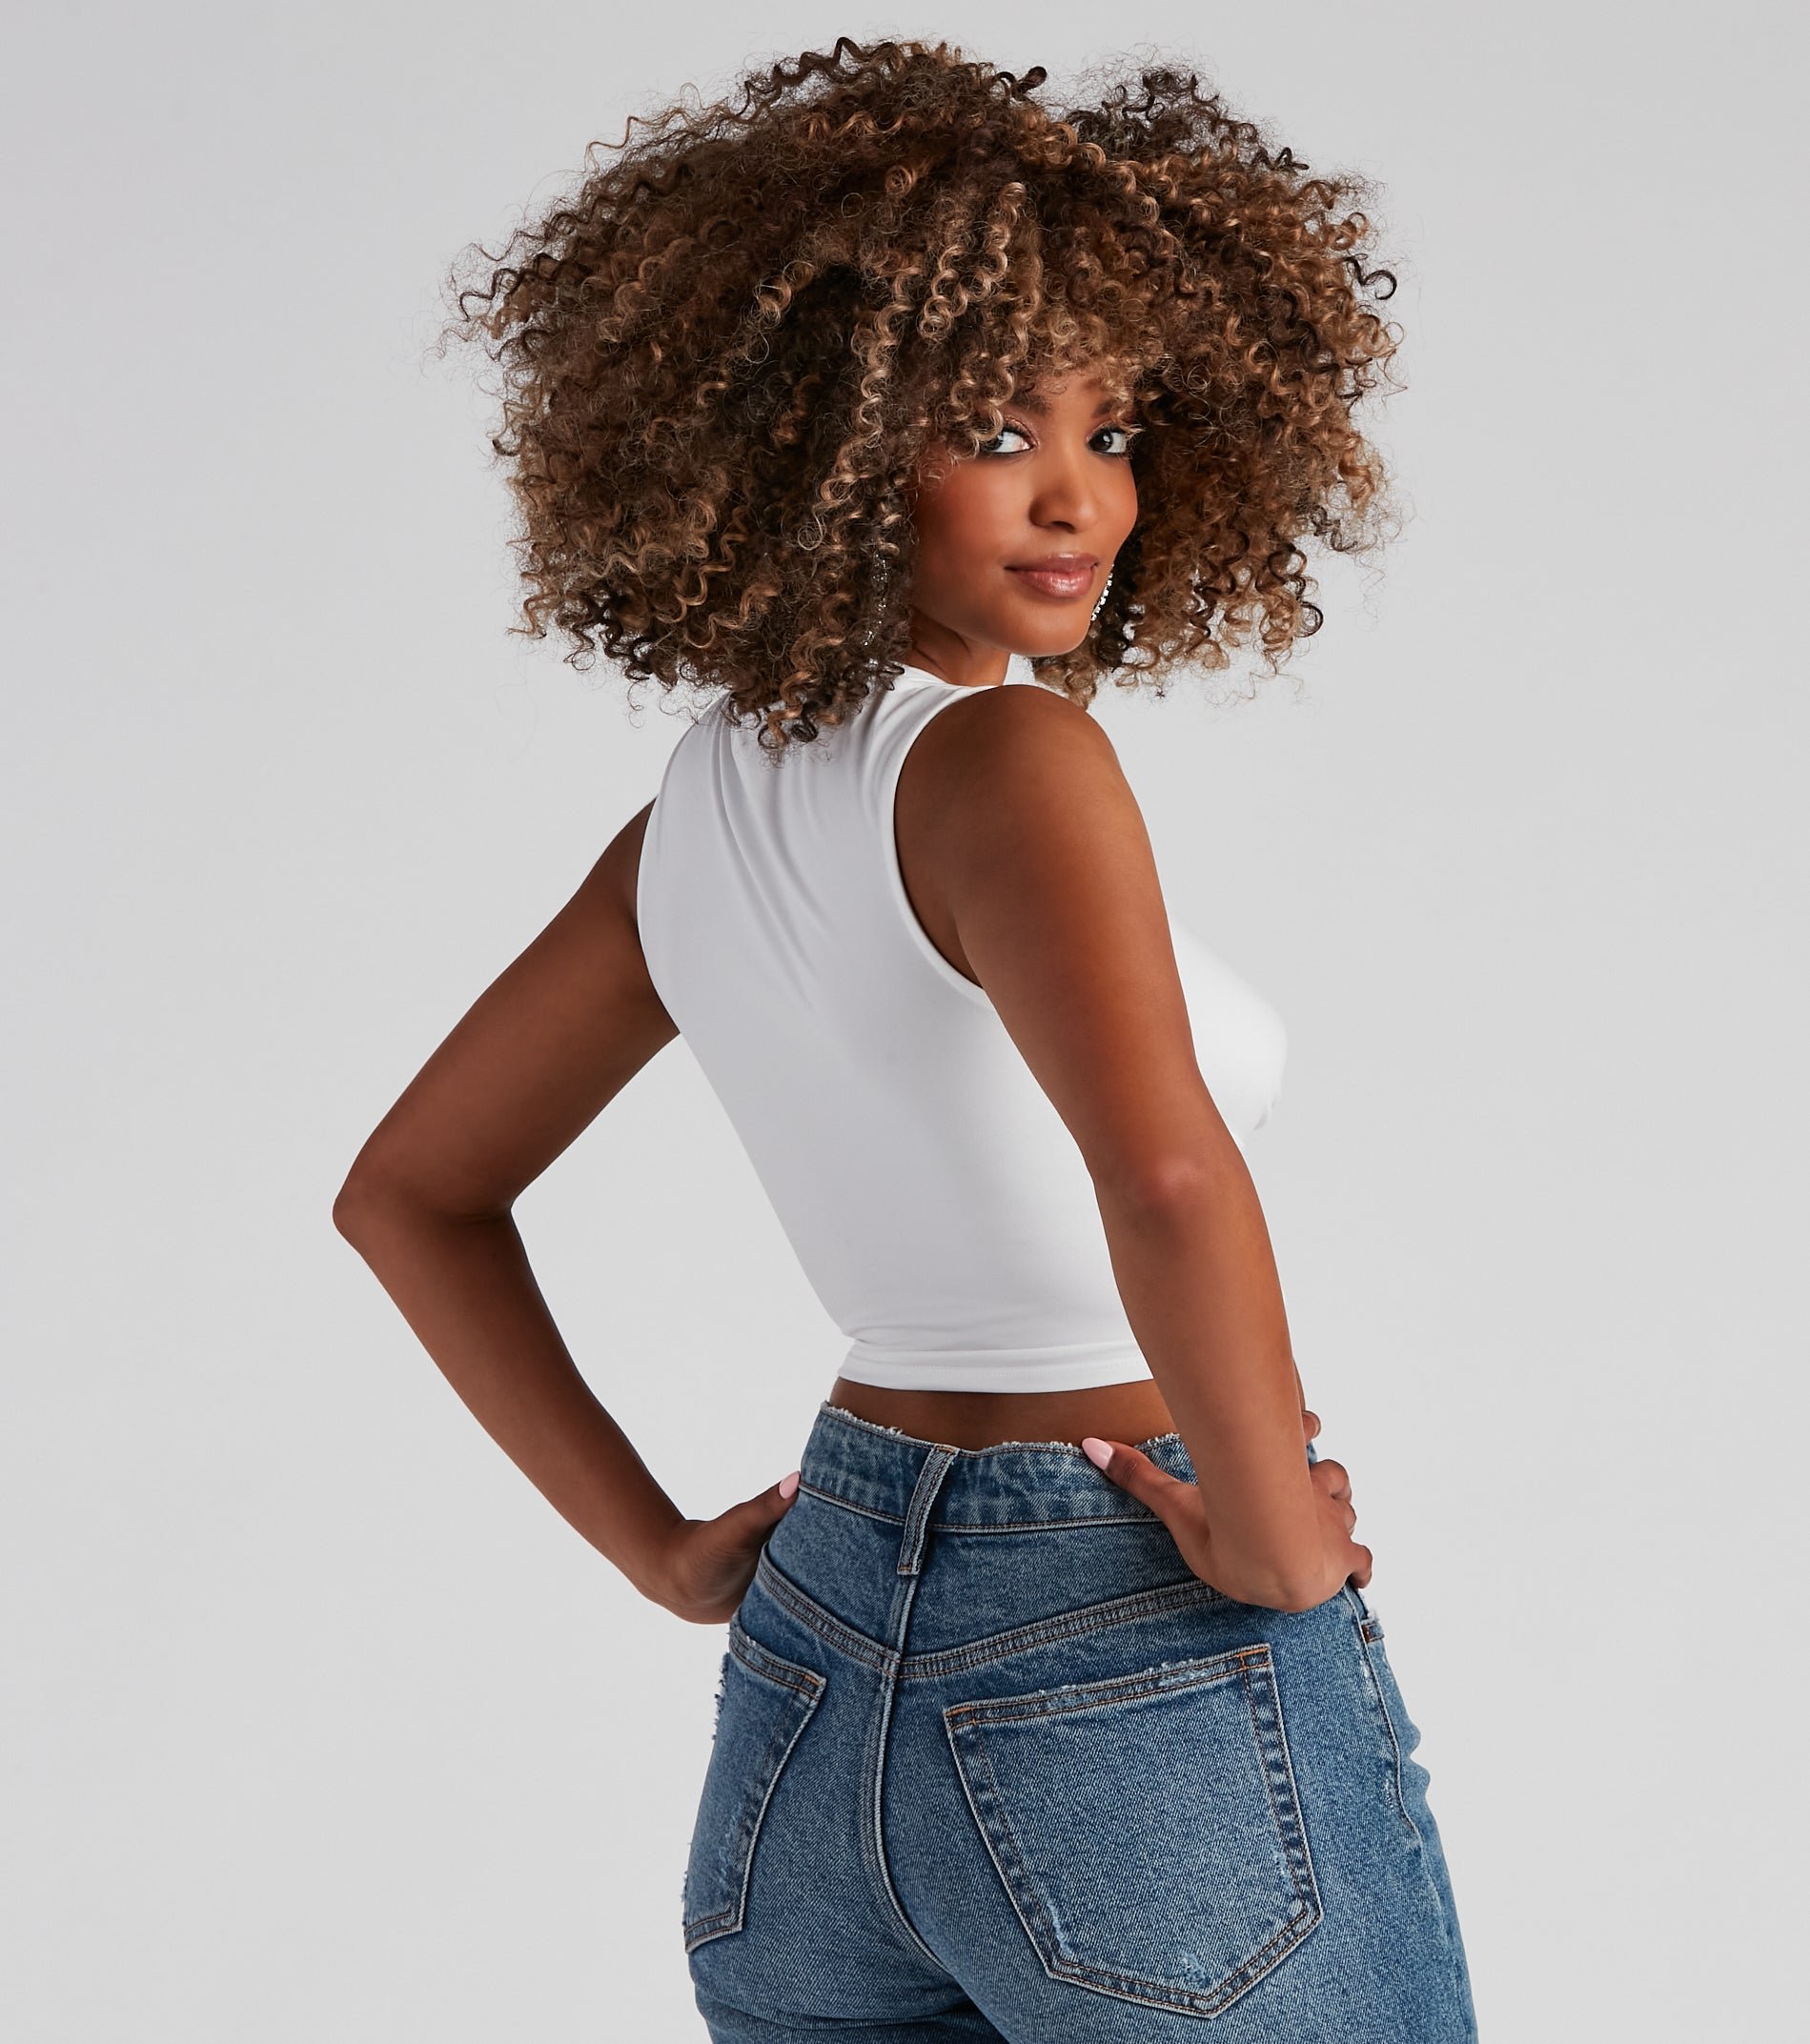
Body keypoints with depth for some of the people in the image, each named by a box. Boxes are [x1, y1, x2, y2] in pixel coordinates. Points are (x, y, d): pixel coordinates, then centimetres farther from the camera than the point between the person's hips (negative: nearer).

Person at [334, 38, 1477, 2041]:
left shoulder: (712, 799, 3)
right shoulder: (1004, 758, -19)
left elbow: (407, 1192, 13)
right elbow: (1164, 1173, -38)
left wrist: (667, 1554, 11)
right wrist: (1277, 1541, -21)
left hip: (815, 1692, 7)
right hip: (1149, 1707, -7)